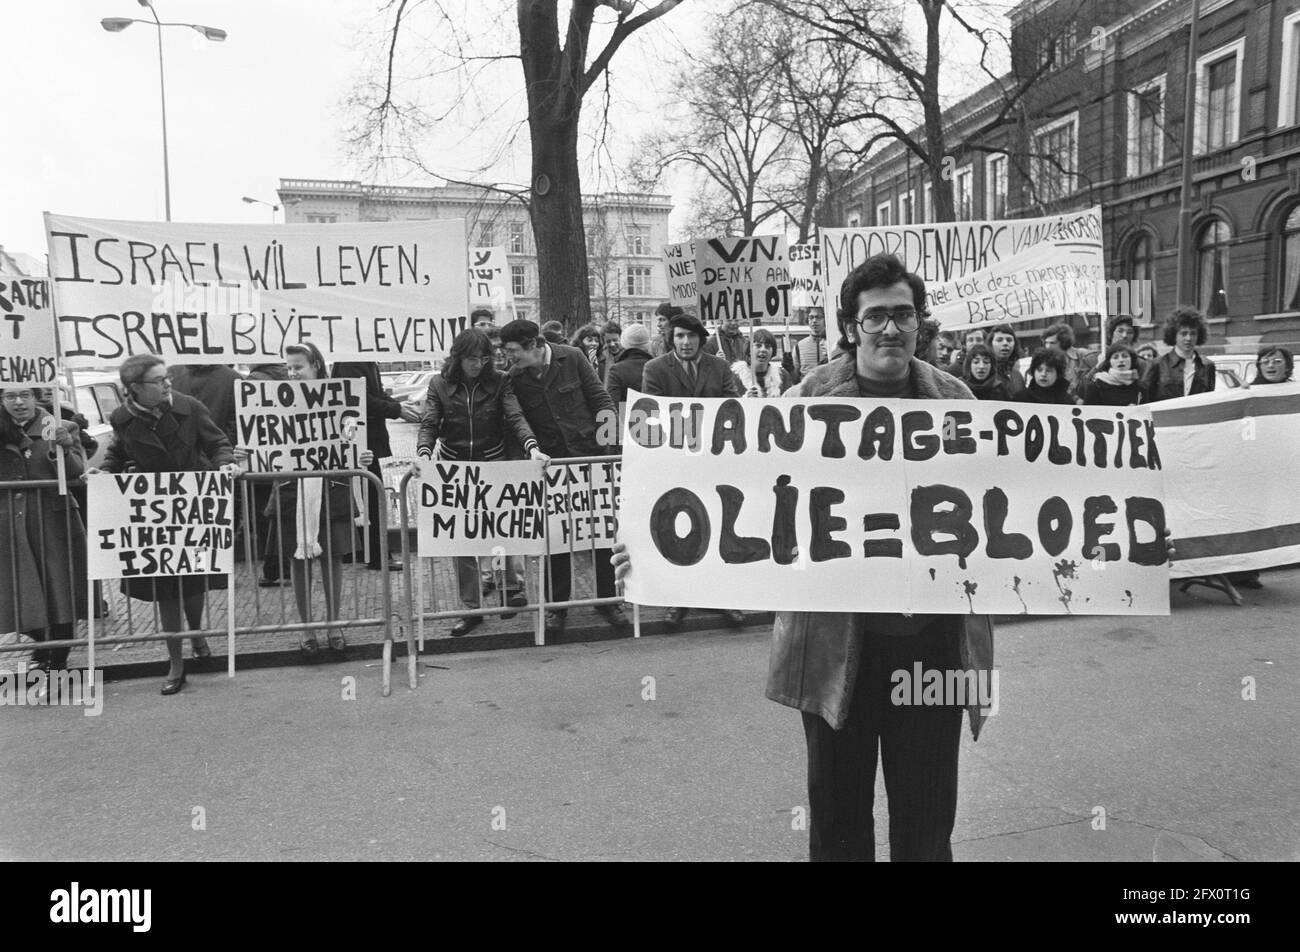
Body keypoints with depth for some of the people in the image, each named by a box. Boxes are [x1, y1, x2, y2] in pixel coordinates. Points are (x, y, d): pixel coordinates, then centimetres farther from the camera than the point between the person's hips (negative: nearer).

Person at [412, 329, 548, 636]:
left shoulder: (499, 383, -2)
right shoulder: (439, 385, 1)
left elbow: (515, 417, -13)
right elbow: (429, 424, -6)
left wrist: (532, 447, -31)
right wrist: (423, 454, -26)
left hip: (494, 466, -1)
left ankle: (511, 585, 27)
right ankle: (471, 608, 12)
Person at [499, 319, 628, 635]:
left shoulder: (571, 358, -6)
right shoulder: (515, 378, -3)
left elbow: (598, 395, 1)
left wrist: (608, 417, -16)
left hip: (591, 453, 0)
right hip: (551, 462, 1)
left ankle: (606, 600, 18)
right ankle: (557, 605, 18)